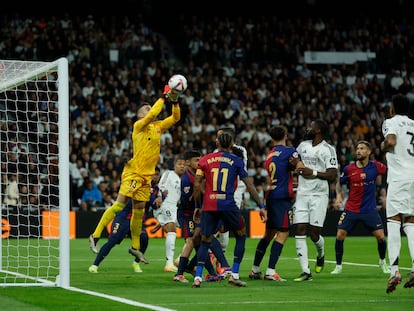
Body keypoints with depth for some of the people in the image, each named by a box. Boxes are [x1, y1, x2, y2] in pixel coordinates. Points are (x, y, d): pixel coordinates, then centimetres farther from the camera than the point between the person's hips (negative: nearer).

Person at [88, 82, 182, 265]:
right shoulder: (139, 125, -6)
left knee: (139, 211, 10)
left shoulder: (158, 126, 14)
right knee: (119, 205, -12)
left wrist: (174, 101, -2)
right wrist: (164, 97, -16)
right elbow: (152, 114, -22)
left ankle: (135, 247, 18)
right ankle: (96, 236, -7)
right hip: (133, 173, -7)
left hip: (146, 175, 7)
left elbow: (175, 118, 14)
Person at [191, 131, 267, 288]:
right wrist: (261, 206, 6)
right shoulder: (236, 161, 5)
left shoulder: (205, 160, 9)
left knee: (205, 241, 10)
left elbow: (197, 185, 5)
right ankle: (234, 275, 10)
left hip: (209, 206, 2)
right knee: (241, 235, 17)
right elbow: (249, 185, 3)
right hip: (228, 205, -2)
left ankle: (198, 277, -5)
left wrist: (197, 206, 14)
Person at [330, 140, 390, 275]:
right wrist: (339, 195, -5)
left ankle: (383, 262, 21)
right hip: (351, 209, 0)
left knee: (380, 237, -7)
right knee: (340, 235, -10)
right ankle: (338, 266, 7)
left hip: (370, 209, 0)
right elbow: (339, 183, 11)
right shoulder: (349, 169, -4)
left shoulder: (376, 166, -5)